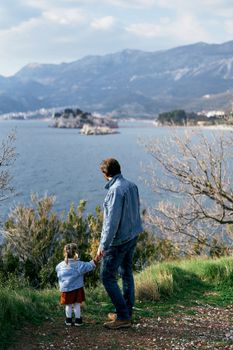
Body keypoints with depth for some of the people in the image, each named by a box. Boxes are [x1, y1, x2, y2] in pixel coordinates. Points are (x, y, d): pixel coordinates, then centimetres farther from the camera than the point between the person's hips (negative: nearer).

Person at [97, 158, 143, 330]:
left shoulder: (115, 190, -23)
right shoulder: (132, 185, 3)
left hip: (118, 241, -9)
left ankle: (123, 317, 4)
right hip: (132, 236, 9)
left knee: (107, 277, 1)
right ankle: (126, 312, 28)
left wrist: (103, 245, -22)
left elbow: (112, 221, -26)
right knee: (126, 272, 18)